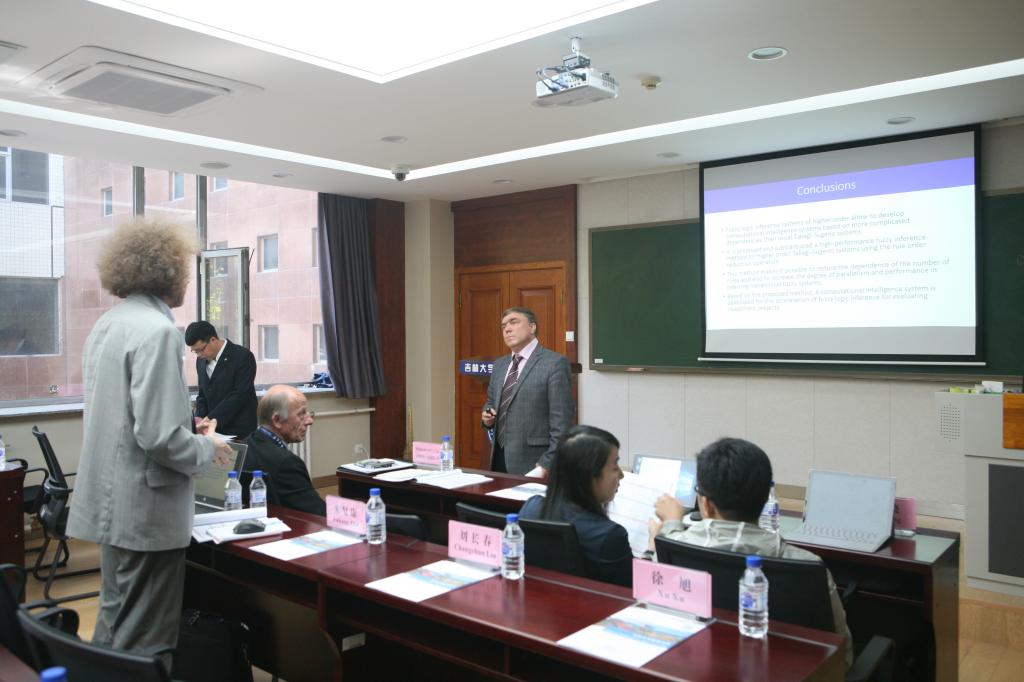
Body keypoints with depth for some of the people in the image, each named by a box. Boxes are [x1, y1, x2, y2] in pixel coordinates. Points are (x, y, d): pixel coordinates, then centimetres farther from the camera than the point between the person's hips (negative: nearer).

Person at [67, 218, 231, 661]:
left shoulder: (106, 325, 9)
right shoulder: (157, 331, -20)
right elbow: (157, 436, -25)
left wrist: (185, 425, 16)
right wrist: (207, 449, -8)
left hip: (111, 502, 9)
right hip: (147, 509, -9)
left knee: (116, 623, 23)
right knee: (144, 640, 4)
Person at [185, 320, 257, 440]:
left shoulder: (243, 357, -12)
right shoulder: (201, 360, 9)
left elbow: (238, 396, -16)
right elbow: (203, 394, 17)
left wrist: (210, 420, -19)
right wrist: (200, 417, -2)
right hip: (212, 430, 6)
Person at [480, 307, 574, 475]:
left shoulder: (555, 363, -9)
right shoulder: (500, 365, 13)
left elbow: (561, 419, -13)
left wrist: (547, 465, -16)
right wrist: (487, 418, 3)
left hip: (532, 463, -6)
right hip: (499, 459, 6)